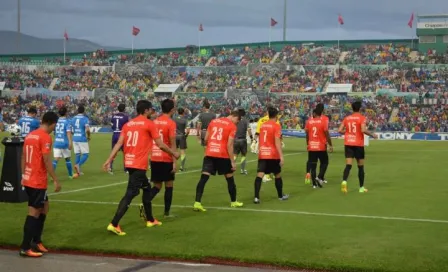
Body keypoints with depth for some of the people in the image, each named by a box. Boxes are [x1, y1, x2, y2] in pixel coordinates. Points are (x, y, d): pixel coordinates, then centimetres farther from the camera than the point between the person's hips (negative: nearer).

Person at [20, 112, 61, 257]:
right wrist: (55, 180, -15)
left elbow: (23, 157, 16)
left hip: (28, 179, 9)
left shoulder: (30, 135, 12)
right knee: (34, 213, -2)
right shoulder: (45, 137, -14)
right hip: (37, 181, -9)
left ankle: (36, 241, 22)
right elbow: (46, 161, -18)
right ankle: (25, 248, 2)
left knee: (44, 207, 19)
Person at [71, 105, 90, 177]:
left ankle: (77, 171, 10)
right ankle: (78, 165, -23)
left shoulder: (73, 118, 8)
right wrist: (89, 136, -2)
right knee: (85, 154, 2)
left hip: (75, 139, 5)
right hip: (82, 139, -5)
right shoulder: (85, 118, -8)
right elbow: (87, 129, -19)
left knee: (77, 155, 11)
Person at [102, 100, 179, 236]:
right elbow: (160, 145, -3)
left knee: (147, 188, 23)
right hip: (139, 164, -8)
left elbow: (119, 144, 4)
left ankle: (150, 219, 33)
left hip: (129, 163, 8)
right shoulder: (149, 124, -4)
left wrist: (109, 160, 2)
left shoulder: (128, 124, 13)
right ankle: (113, 224, -16)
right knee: (130, 194, -9)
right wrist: (174, 153, 12)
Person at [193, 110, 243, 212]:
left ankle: (197, 203, -15)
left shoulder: (213, 121, 13)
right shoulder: (232, 126, -3)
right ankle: (233, 202, 29)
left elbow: (205, 139, 14)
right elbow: (229, 145, -10)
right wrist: (232, 161, -6)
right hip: (223, 155, -3)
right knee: (229, 178, 16)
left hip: (209, 154, 3)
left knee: (203, 178, -4)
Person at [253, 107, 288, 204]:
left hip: (262, 154, 4)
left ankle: (256, 197, -18)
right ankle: (281, 196, 28)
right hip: (273, 155, -4)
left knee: (259, 175, -6)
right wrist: (281, 156, -18)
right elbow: (277, 142, -16)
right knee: (278, 175, 14)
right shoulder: (276, 126, -8)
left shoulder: (262, 125, 11)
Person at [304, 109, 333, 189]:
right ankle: (319, 177, -6)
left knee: (312, 164, 7)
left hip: (311, 146, 3)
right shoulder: (323, 120, -8)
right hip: (321, 146, -3)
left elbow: (307, 133, 6)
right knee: (324, 162, 14)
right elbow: (326, 133, -11)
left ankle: (314, 183, 6)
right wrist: (330, 145, -3)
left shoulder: (309, 121, 1)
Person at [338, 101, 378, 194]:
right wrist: (372, 135, -5)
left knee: (348, 165, -4)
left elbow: (340, 130, 5)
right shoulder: (361, 118, -5)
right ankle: (361, 187, 15)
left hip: (348, 144, 3)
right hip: (358, 144, -3)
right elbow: (363, 130, -19)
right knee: (360, 166, 10)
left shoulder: (347, 118, 8)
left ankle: (344, 181, -30)